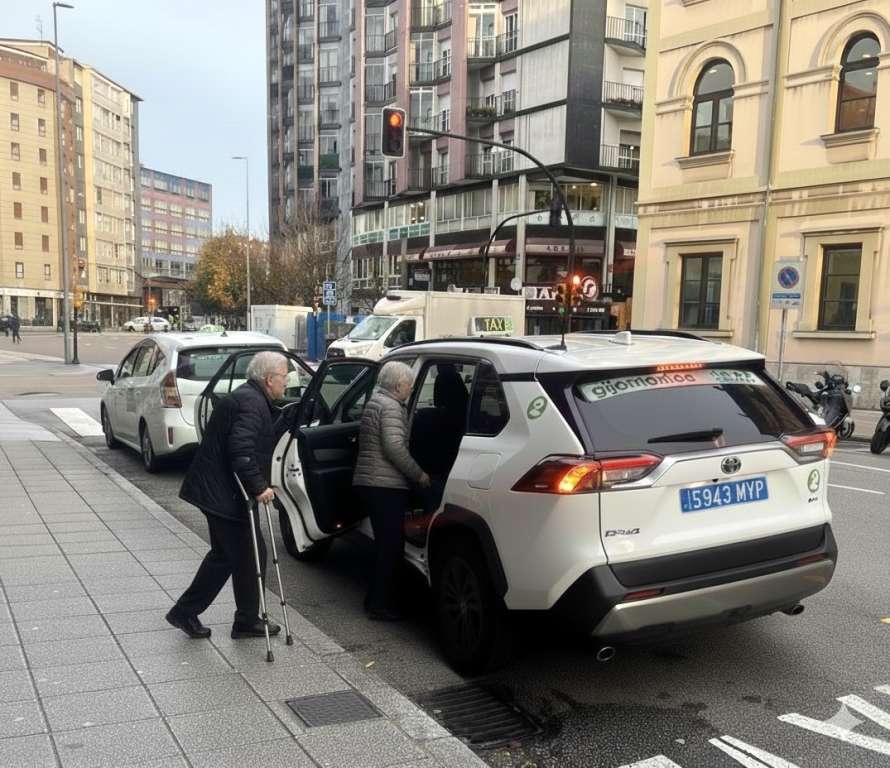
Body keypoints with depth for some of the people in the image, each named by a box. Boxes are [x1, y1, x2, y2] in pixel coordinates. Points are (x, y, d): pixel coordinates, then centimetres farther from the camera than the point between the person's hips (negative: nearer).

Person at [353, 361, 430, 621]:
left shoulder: (376, 401, 20)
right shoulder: (391, 406, -13)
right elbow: (394, 447, -22)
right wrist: (419, 475, -13)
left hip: (369, 482, 10)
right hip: (385, 485, -10)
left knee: (386, 545, 17)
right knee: (391, 546, -4)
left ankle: (377, 600, 25)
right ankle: (380, 605, 0)